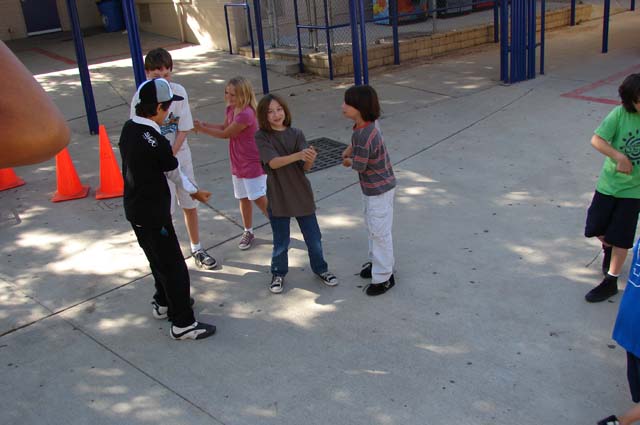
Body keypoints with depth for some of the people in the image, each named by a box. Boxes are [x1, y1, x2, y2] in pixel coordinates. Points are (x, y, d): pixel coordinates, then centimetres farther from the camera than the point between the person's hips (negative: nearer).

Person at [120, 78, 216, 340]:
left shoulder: (129, 129, 0)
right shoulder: (157, 143, -26)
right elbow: (175, 174, -10)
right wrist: (195, 192, 12)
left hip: (135, 208, 9)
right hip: (152, 215, -9)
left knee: (159, 260, 25)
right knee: (174, 267, 1)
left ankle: (164, 303, 43)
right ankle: (183, 324, 11)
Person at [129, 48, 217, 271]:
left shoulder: (179, 91, -7)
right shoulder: (141, 98, -14)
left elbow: (184, 129, -6)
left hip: (181, 156, 3)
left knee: (190, 205, 13)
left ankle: (197, 249, 31)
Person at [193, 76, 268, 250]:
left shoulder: (245, 114, -27)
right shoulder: (231, 109, 1)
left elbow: (225, 134, -18)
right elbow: (225, 127, 14)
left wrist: (202, 129, -9)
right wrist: (204, 124, -1)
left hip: (253, 164, -8)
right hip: (238, 164, 8)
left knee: (259, 199, -1)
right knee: (243, 199, 16)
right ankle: (248, 232, 30)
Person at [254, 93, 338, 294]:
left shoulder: (296, 134, -3)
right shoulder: (262, 137, -9)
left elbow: (305, 167, -10)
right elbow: (273, 162, -24)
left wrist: (310, 160, -34)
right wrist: (299, 155, -38)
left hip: (302, 194, 2)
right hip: (278, 197, -2)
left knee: (314, 237, 12)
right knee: (281, 242, 11)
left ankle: (320, 268, 36)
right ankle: (278, 273, 34)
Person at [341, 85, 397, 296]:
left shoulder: (364, 138, -35)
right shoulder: (368, 122, -8)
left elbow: (359, 166, -20)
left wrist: (348, 161, 0)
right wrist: (349, 149, 10)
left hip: (379, 189, -9)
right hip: (372, 187, 9)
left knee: (379, 231, 3)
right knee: (372, 225, 24)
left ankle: (384, 277, 16)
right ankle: (377, 261, 43)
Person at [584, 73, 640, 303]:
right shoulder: (620, 114, -13)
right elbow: (596, 140, -18)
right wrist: (619, 157, -30)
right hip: (608, 182, 1)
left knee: (620, 238, 2)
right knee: (597, 229, 13)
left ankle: (610, 282, 15)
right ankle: (608, 249, 47)